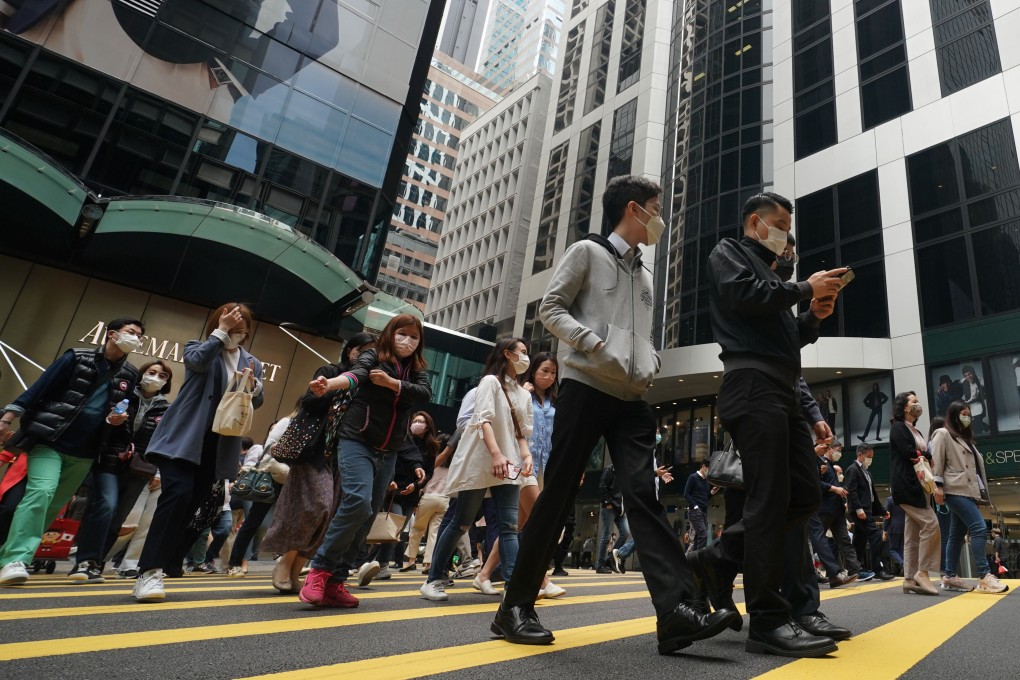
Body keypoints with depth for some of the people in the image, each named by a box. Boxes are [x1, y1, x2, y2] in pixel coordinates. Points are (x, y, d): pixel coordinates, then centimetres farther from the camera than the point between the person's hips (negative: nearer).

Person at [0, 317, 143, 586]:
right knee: (41, 492, -21)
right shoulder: (77, 357, -1)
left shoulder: (129, 375, 9)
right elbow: (40, 387, -4)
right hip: (49, 440, -4)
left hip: (84, 452, 4)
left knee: (53, 506, 7)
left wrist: (118, 420, -7)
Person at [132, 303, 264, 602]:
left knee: (197, 506, 3)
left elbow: (256, 402, 6)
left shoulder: (253, 364, 15)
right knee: (178, 495, -21)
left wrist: (253, 385, -15)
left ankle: (158, 569, 17)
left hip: (219, 445, 4)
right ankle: (149, 572, -15)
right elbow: (198, 361, -17)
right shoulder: (198, 347, 8)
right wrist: (220, 331, -12)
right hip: (184, 437, -3)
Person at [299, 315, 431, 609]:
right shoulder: (373, 357, -1)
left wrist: (391, 382, -22)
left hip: (388, 453, 5)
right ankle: (320, 569, -7)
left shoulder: (417, 371, 11)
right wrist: (329, 384, -44)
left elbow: (425, 394, -9)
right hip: (357, 442, -5)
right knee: (358, 502, -23)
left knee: (367, 516, 4)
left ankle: (335, 582, 12)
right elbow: (355, 375, -22)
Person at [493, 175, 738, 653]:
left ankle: (676, 612, -11)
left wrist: (650, 363, 7)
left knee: (643, 495, -6)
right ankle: (515, 608, 9)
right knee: (557, 496, -3)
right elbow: (550, 309, -3)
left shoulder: (644, 275, 23)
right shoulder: (587, 251, 4)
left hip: (631, 399, 6)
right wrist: (595, 344, -17)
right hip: (585, 388, -6)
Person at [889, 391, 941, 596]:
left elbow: (921, 455, 15)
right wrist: (925, 455, 0)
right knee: (931, 524, -16)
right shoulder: (898, 427, -2)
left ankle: (910, 579, 6)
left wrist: (920, 455, -6)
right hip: (907, 485, -9)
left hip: (919, 485, 9)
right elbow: (908, 453, -15)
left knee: (913, 533, 5)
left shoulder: (915, 431, 24)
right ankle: (922, 572, -9)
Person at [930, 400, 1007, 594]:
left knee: (957, 534, 7)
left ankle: (950, 577, 9)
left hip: (968, 490, 9)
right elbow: (936, 462, -9)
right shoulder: (943, 435, -1)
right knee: (978, 528, -17)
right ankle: (984, 576, -17)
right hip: (956, 490, -9)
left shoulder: (965, 438, 24)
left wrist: (980, 491, 15)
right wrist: (938, 486, -16)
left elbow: (974, 464, 21)